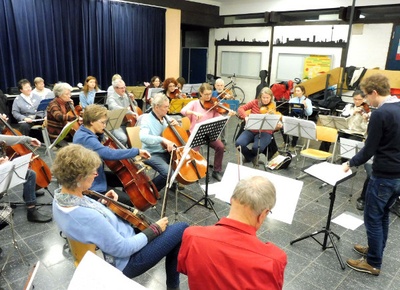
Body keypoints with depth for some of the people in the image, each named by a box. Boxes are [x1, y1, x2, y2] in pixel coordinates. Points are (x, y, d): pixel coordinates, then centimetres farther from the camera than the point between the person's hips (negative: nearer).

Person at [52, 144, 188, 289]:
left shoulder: (60, 196, -11)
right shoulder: (88, 217, -38)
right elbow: (124, 249, -28)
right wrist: (155, 229, -15)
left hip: (115, 240, 9)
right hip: (126, 261, -9)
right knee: (182, 229, 0)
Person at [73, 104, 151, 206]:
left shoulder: (83, 132, 2)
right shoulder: (86, 139, -29)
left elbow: (99, 147, 19)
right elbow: (110, 153, -41)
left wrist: (100, 134, 1)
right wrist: (137, 151, -35)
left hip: (95, 176, 10)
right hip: (92, 186, -10)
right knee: (130, 200, -11)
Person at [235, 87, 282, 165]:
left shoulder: (273, 108, 1)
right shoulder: (255, 103, 4)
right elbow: (240, 108, 2)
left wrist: (279, 125, -28)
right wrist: (246, 117, -18)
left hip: (265, 132, -2)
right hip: (251, 130, 2)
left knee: (257, 148, -32)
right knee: (239, 143, -26)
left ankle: (252, 155, 9)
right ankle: (250, 157, 7)